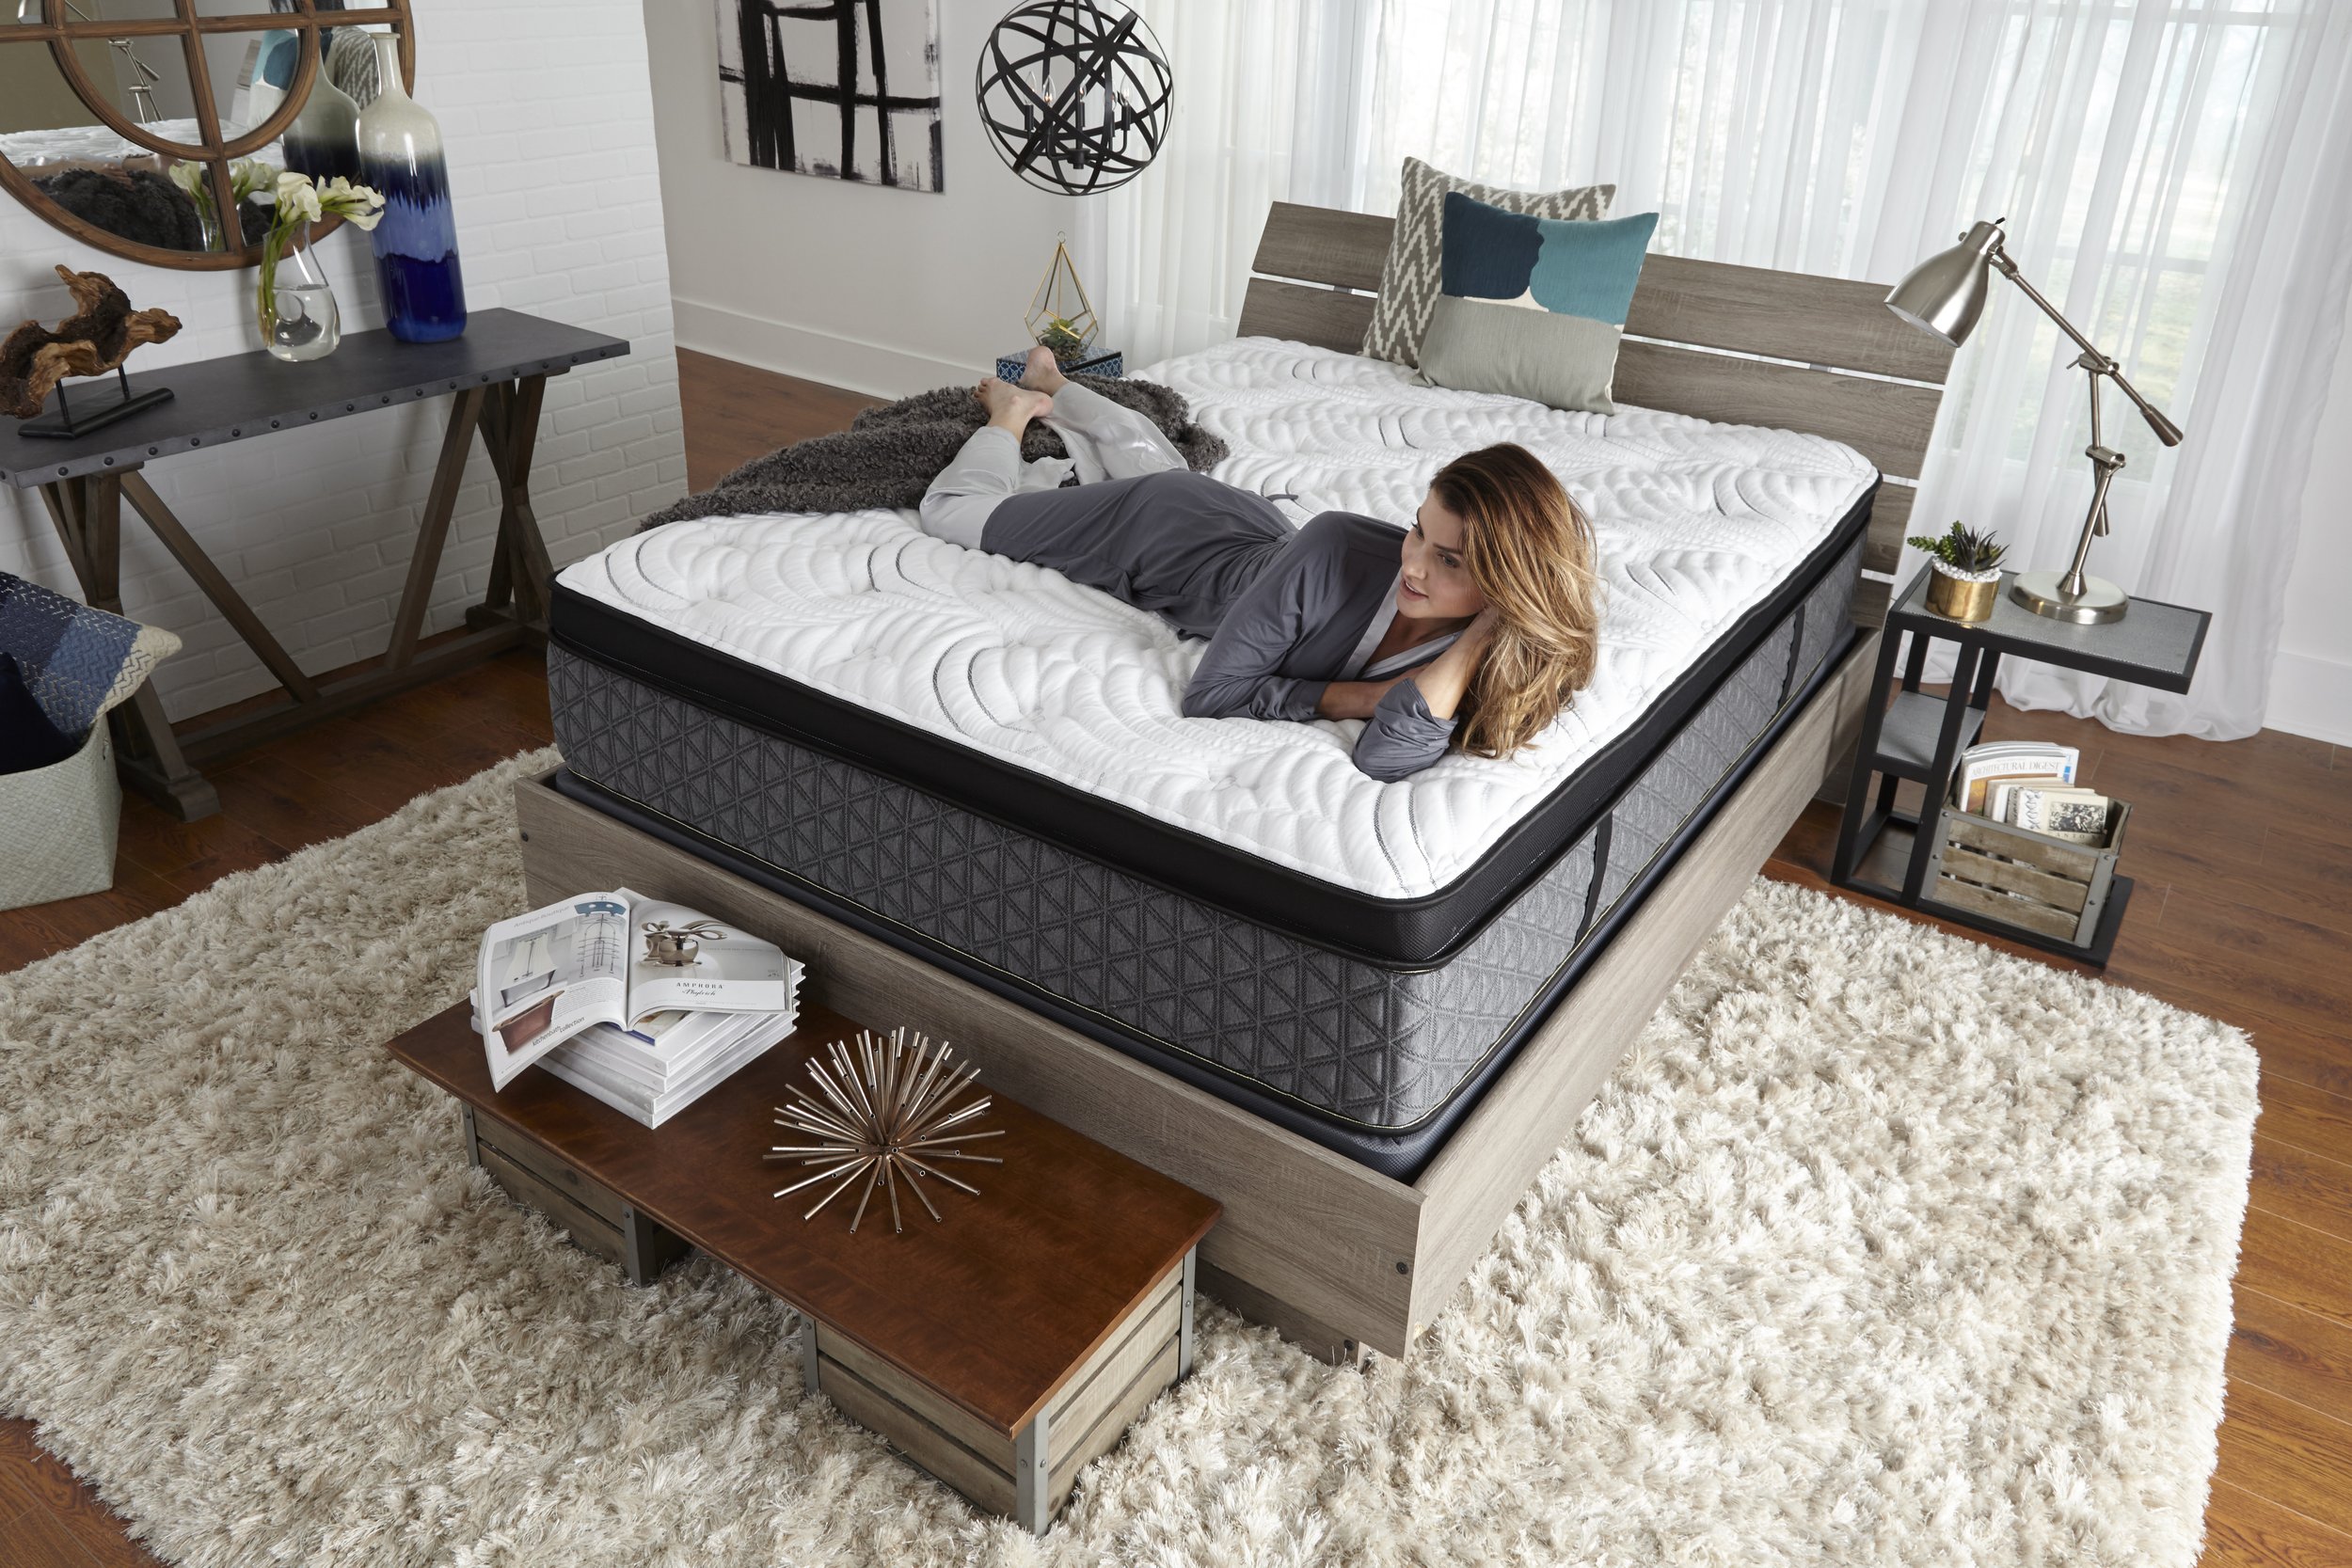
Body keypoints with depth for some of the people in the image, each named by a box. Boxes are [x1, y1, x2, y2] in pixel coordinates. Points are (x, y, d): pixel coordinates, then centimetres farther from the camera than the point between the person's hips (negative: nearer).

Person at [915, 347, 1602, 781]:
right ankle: (1014, 413, 41)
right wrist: (1360, 696, -42)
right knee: (953, 508, 16)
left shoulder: (1491, 645, -34)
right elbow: (1209, 694, -37)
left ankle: (1055, 389, 59)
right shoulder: (1335, 548, -44)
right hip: (1168, 532, -4)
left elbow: (1390, 758, -49)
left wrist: (1482, 637, -54)